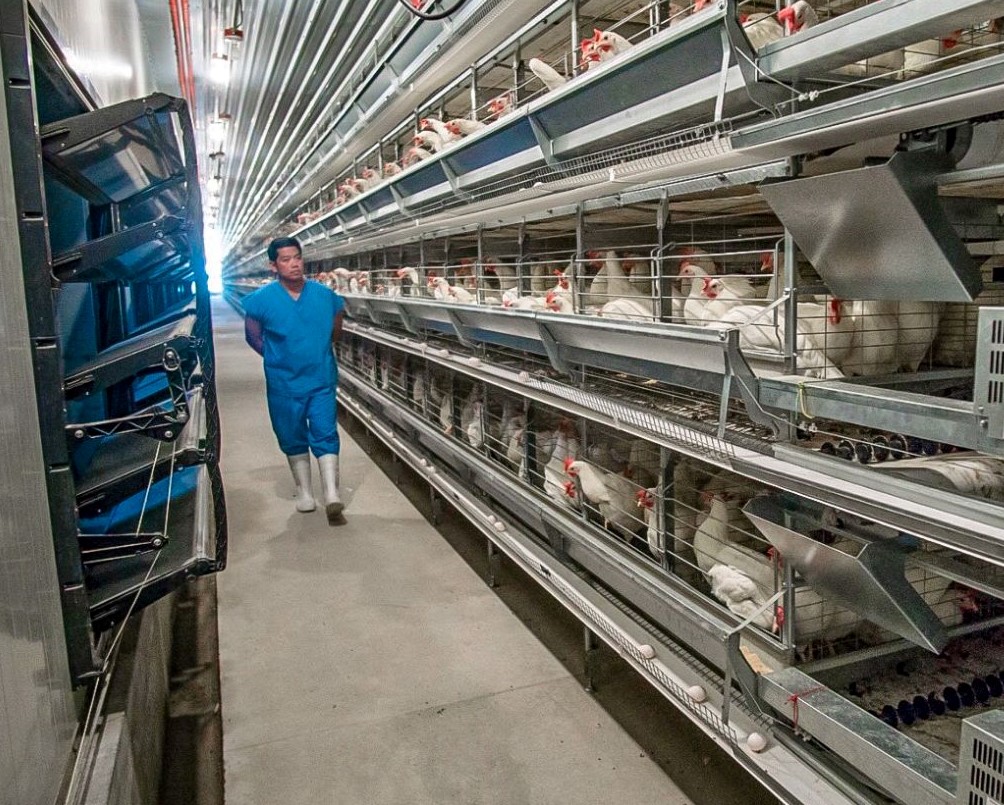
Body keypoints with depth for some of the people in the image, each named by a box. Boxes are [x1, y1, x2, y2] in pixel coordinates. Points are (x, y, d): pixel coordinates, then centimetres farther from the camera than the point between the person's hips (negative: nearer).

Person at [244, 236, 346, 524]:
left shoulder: (325, 294, -4)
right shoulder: (261, 299, -9)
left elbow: (335, 331, 12)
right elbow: (253, 336, 5)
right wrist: (278, 359, 6)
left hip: (322, 380, 0)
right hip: (284, 384, 0)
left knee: (325, 435, -5)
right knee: (293, 439, 12)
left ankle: (332, 495, -5)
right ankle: (304, 491, 28)